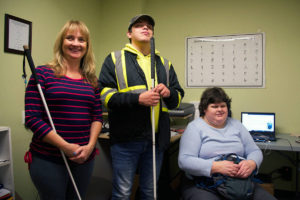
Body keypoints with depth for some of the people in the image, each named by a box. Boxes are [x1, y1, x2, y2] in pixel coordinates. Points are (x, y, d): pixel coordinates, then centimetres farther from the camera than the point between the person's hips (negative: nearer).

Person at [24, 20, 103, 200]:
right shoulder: (43, 74, -6)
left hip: (84, 158, 4)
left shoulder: (92, 80, 7)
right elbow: (32, 118, -11)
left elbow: (97, 116, 7)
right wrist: (65, 146, -16)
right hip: (48, 160, -4)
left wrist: (90, 145, -8)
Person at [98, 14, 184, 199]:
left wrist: (169, 92, -8)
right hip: (126, 137, -3)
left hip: (157, 138, 4)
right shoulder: (115, 59, 4)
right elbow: (104, 95, -8)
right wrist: (138, 99, -19)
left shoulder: (165, 64, 15)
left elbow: (178, 99, 15)